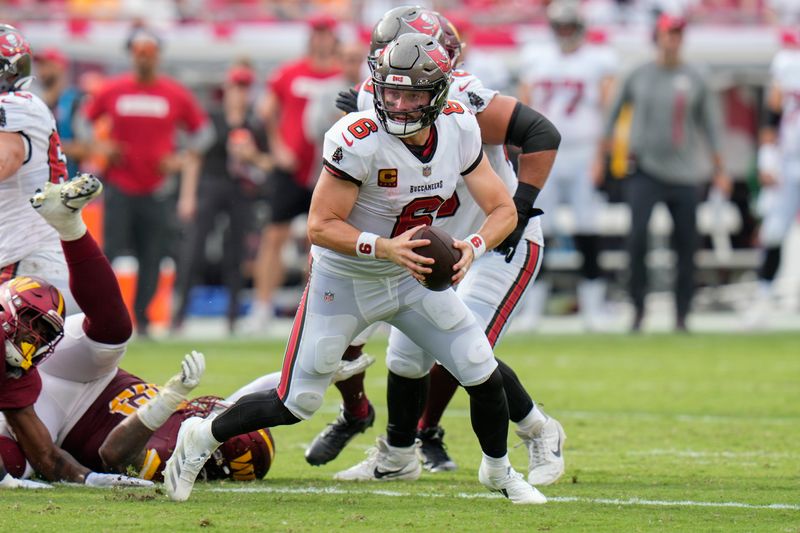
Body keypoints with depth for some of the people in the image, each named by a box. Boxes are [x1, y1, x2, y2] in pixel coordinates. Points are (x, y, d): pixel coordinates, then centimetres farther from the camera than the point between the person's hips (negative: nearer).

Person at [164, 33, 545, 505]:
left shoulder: (459, 130, -13)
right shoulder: (359, 141, -29)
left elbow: (503, 209, -9)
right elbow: (321, 226, -26)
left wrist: (473, 248, -29)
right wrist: (385, 248, -40)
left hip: (414, 275, 5)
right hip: (346, 281, -5)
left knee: (483, 374, 0)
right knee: (297, 404, -3)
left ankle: (498, 471, 26)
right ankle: (204, 438, 22)